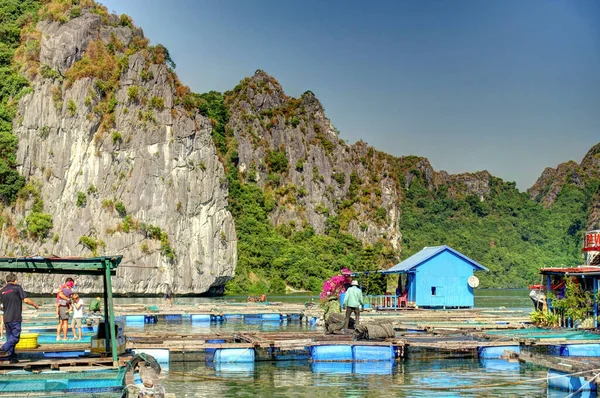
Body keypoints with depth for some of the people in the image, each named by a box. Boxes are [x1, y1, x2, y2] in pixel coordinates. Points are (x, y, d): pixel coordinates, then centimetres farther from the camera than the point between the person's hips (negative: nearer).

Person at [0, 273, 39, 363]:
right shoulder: (17, 288, -5)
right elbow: (25, 300, -11)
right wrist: (35, 305, 4)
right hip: (15, 318, -6)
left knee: (10, 337, 11)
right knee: (15, 337, -4)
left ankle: (12, 358, 10)